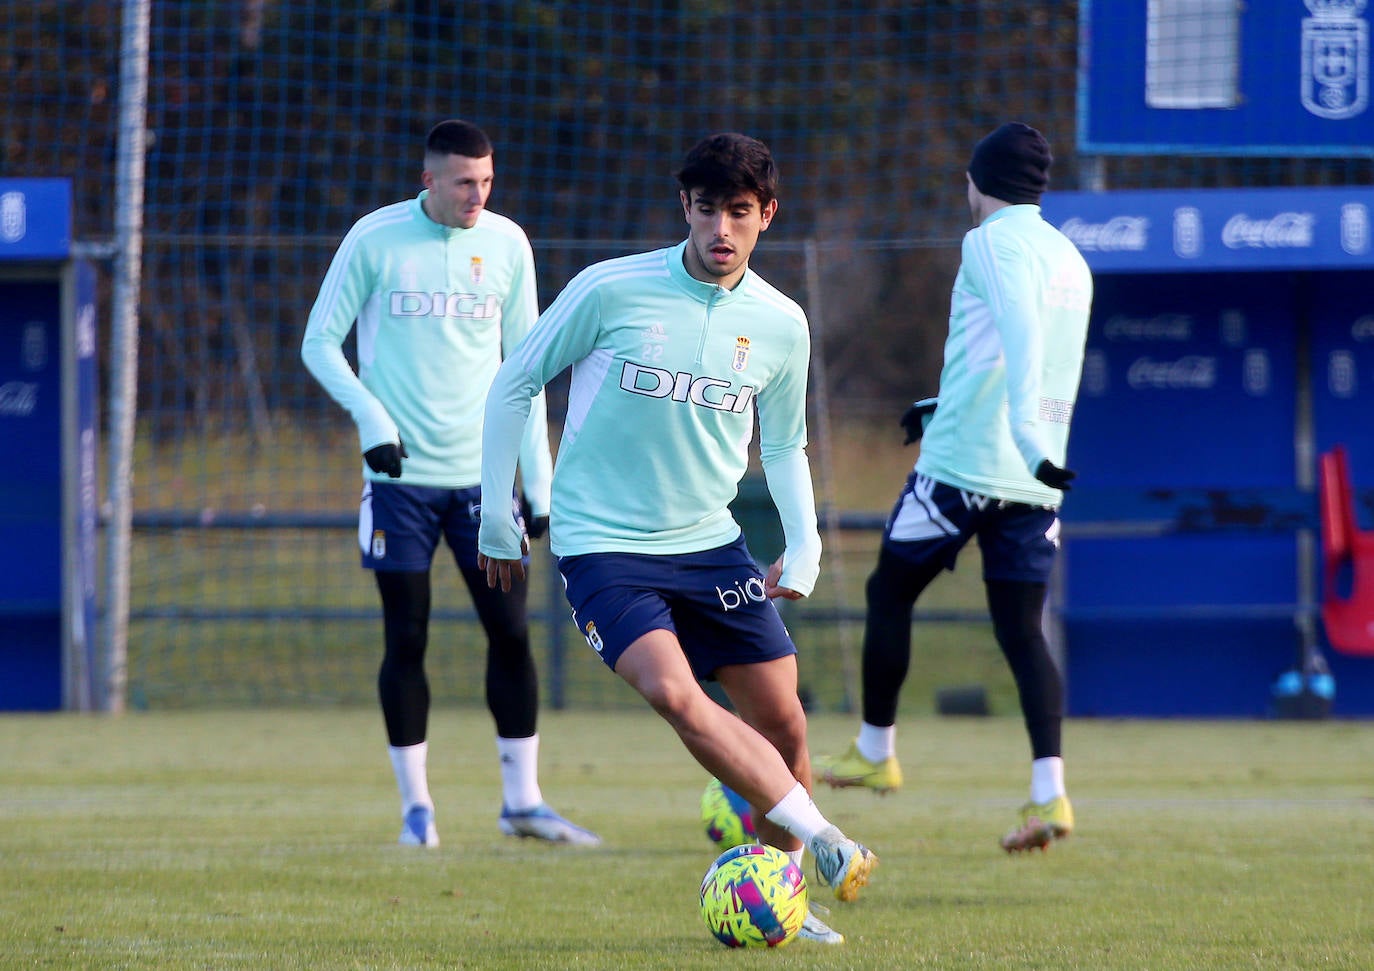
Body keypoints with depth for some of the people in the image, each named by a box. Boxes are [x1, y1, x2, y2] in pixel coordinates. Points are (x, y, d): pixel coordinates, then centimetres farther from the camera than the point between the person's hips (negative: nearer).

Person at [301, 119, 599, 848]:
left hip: (482, 472, 2)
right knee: (406, 640, -1)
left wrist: (539, 480, 7)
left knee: (511, 632, -1)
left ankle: (522, 800, 8)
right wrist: (370, 417, -14)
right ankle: (416, 806, 8)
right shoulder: (376, 239, -3)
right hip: (401, 473, -2)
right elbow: (320, 342, 1)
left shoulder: (506, 244, 5)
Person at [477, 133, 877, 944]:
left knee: (782, 721, 0)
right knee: (673, 693, -27)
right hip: (604, 543, -4)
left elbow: (784, 445, 17)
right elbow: (514, 383, 0)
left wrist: (805, 546, 5)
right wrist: (497, 511, 2)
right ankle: (826, 841, -24)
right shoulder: (611, 290, -11)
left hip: (710, 541, 5)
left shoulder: (781, 325, 1)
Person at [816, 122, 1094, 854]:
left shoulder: (994, 243, -7)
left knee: (889, 593, 12)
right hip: (1032, 479, 7)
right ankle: (1048, 791, -13)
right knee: (1021, 628, 3)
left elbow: (1021, 337, -25)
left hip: (962, 464, -7)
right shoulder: (1070, 260, 17)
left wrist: (1025, 431, -37)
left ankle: (874, 753, 21)